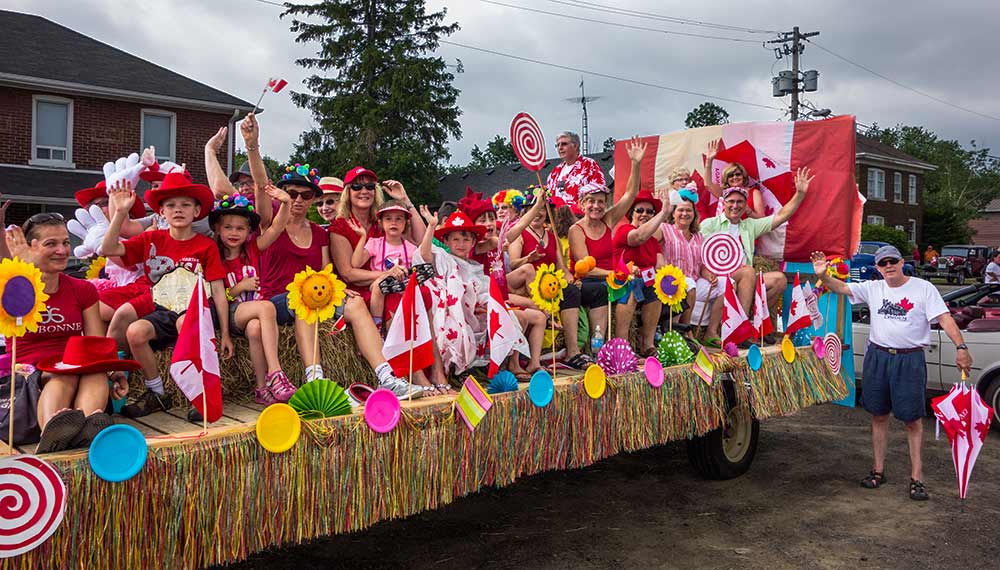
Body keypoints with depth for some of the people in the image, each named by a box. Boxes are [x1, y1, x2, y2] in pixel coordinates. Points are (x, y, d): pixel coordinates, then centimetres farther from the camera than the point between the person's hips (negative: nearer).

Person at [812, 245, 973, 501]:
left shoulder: (923, 288, -4)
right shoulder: (873, 288, 7)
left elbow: (945, 318, -10)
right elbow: (841, 287, 4)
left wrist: (961, 347, -22)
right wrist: (822, 275, -16)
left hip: (910, 360, -4)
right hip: (877, 357, 4)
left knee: (912, 419, 1)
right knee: (879, 415, 11)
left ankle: (916, 476, 10)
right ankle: (878, 471, 21)